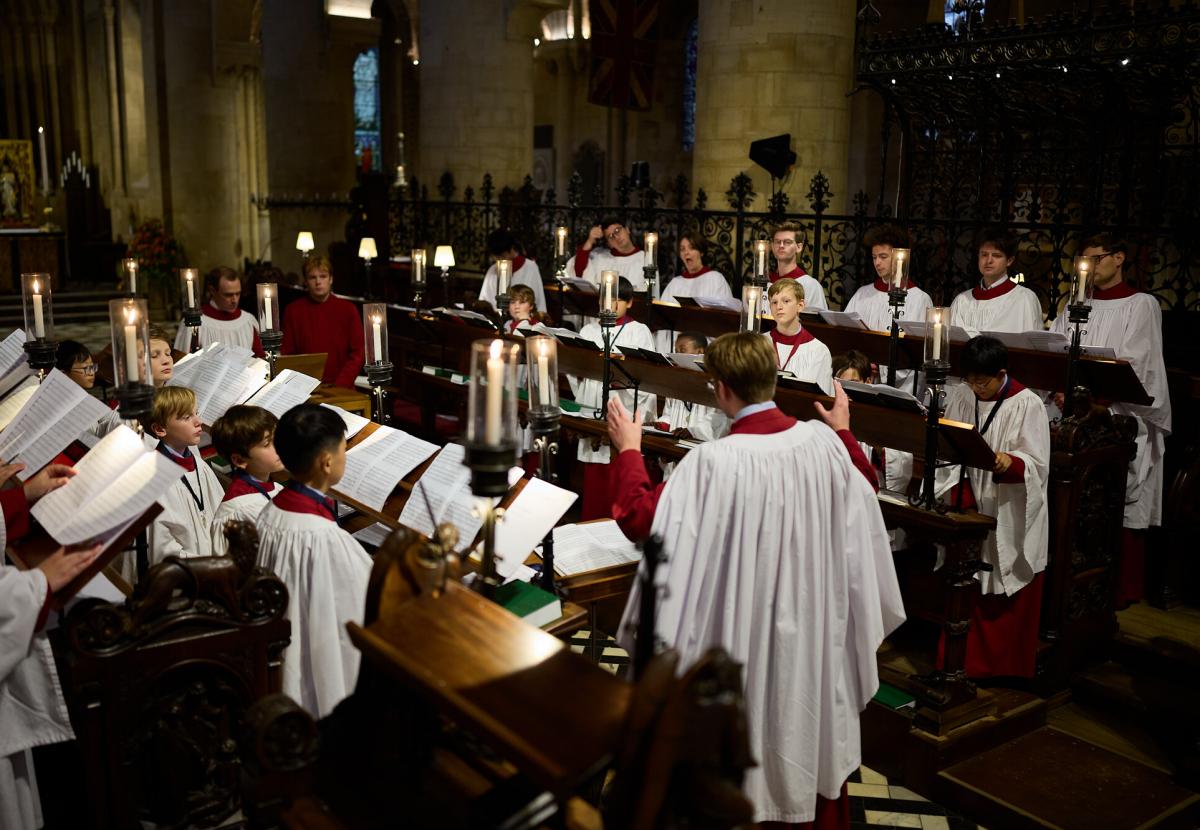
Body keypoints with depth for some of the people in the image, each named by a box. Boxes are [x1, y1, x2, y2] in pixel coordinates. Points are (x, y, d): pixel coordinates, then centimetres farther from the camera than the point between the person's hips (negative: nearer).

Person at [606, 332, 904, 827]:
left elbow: (640, 519, -19)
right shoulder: (823, 441, -10)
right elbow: (864, 489, 11)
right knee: (817, 737, 26)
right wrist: (844, 432, 26)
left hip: (751, 634, -5)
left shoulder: (715, 461, -26)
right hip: (817, 624, 5)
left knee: (755, 747, 16)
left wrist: (628, 449, -5)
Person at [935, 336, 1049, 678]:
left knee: (1008, 595, 5)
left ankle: (1005, 663, 22)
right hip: (969, 508, 4)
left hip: (1011, 517, -4)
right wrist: (958, 491, -12)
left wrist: (1010, 462, -35)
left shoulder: (1028, 405, -10)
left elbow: (1037, 465, -14)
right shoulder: (959, 396, 3)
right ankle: (963, 658, 24)